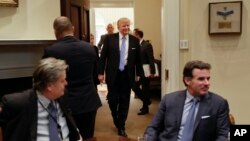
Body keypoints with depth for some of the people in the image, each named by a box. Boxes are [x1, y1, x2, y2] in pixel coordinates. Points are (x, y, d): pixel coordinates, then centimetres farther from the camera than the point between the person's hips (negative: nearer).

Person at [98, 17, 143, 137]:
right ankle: (116, 119, 34)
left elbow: (138, 59, 7)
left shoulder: (134, 40, 2)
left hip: (127, 75, 1)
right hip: (113, 74, -1)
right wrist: (101, 72, -4)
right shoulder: (110, 38, -2)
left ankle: (121, 126, 20)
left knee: (124, 101, 6)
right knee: (112, 99, 3)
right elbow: (103, 56, 0)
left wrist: (139, 74, 6)